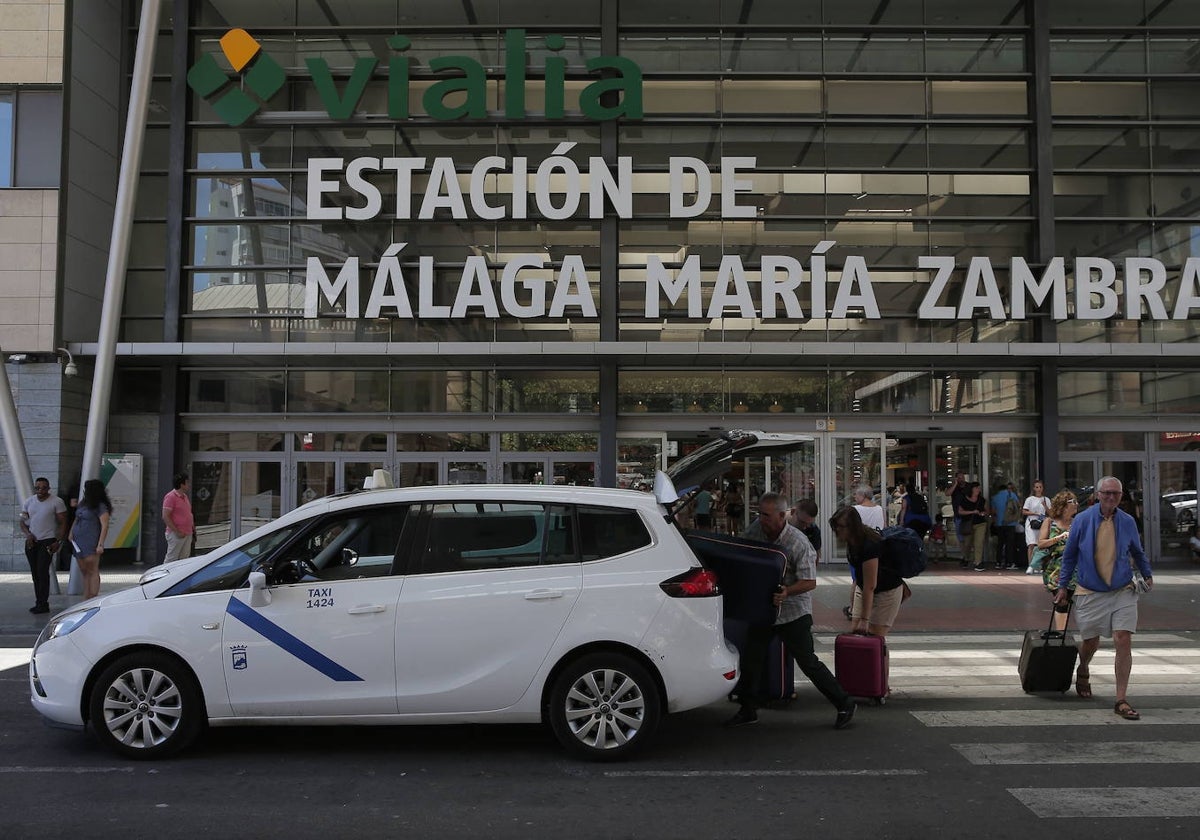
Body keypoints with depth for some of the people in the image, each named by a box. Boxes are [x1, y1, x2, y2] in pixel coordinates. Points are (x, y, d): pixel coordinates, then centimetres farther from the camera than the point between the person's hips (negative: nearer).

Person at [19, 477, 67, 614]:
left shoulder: (57, 502, -5)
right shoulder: (28, 502, 9)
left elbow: (62, 523, -4)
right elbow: (23, 521, 11)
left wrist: (58, 541, -11)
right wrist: (28, 534, -8)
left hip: (47, 541, -5)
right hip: (31, 541, 5)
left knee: (42, 571, -11)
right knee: (35, 572, 7)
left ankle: (43, 604, -8)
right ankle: (39, 603, 14)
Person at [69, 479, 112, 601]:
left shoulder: (101, 507, -9)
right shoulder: (83, 503, 15)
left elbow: (105, 526, -16)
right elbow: (76, 520, 25)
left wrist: (100, 545, -23)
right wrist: (71, 533, 9)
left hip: (91, 543, -8)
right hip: (78, 543, 8)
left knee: (92, 571, -9)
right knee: (85, 572, 10)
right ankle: (86, 601, 13)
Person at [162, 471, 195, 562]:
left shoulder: (184, 496, 15)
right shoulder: (171, 497, -12)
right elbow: (165, 517, -17)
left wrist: (193, 527, 13)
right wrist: (177, 532, -21)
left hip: (187, 533, 9)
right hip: (176, 534, -9)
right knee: (171, 559, -5)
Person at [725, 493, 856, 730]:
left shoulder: (799, 544, -19)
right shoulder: (756, 529, -4)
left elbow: (810, 582, -19)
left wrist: (787, 591, -35)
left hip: (793, 612, -6)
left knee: (807, 661, -4)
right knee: (750, 658, 7)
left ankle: (844, 704, 10)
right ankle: (748, 710, 21)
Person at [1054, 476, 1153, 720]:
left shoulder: (1127, 522, 1)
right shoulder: (1082, 520, -4)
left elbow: (1138, 552, 19)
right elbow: (1069, 555, 5)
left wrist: (1147, 574, 8)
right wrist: (1063, 586, 6)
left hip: (1123, 592, 1)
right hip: (1090, 594, -1)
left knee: (1123, 642, -10)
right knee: (1091, 642, 10)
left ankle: (1121, 701, -3)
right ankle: (1082, 673, 44)